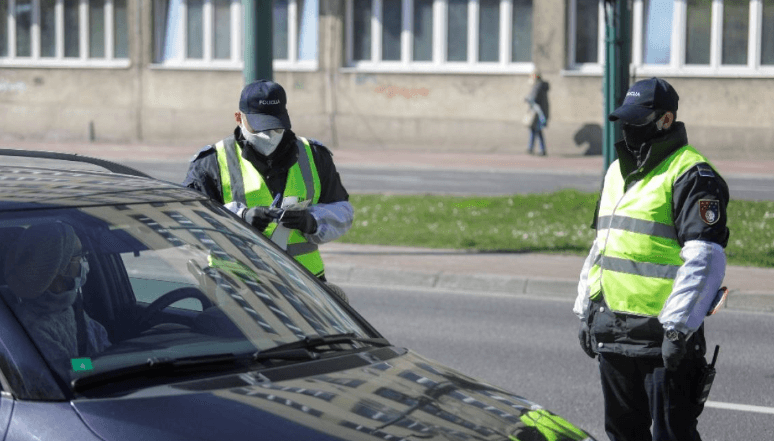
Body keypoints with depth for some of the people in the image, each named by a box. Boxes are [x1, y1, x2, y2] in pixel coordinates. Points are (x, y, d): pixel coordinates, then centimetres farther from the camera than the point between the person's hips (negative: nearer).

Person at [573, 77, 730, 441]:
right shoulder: (617, 172, 16)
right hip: (612, 331, 9)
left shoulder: (691, 175, -12)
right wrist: (585, 311, 21)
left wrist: (678, 328, -22)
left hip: (663, 333, -8)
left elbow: (706, 260, -18)